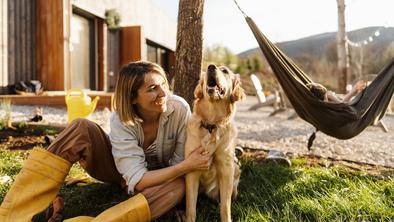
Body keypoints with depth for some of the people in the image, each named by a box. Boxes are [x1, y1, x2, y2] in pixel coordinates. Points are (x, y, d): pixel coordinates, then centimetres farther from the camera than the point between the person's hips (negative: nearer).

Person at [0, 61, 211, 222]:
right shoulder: (120, 120, -27)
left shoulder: (180, 109, -25)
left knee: (178, 185, -36)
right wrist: (187, 166, -38)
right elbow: (137, 180, -32)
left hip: (163, 174, 1)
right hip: (118, 168, -1)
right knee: (81, 128, -28)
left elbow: (180, 161, -14)